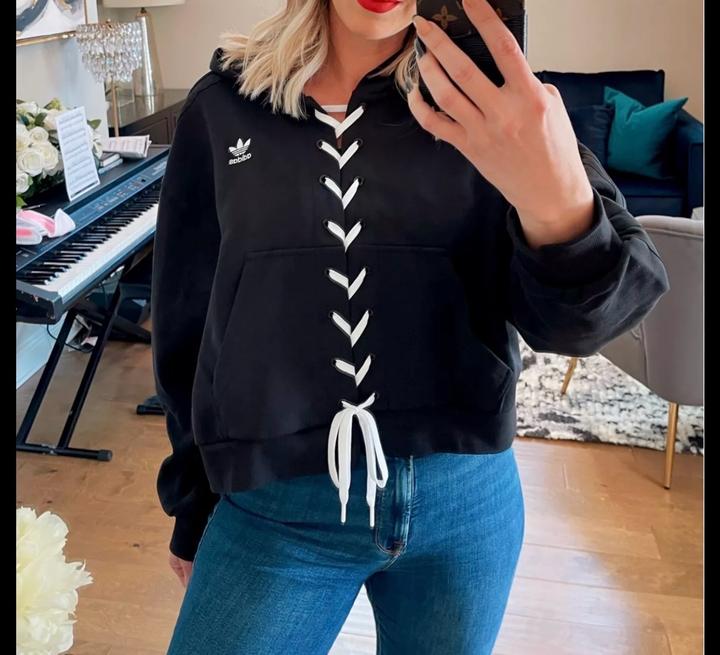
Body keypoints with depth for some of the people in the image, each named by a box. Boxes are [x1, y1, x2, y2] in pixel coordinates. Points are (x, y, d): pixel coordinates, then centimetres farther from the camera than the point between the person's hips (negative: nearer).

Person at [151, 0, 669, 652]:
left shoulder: (487, 103, -1)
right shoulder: (223, 107, 1)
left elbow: (571, 320, -11)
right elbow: (183, 324, 7)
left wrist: (560, 206, -33)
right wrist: (191, 510, 14)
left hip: (466, 500, 1)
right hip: (272, 508, 0)